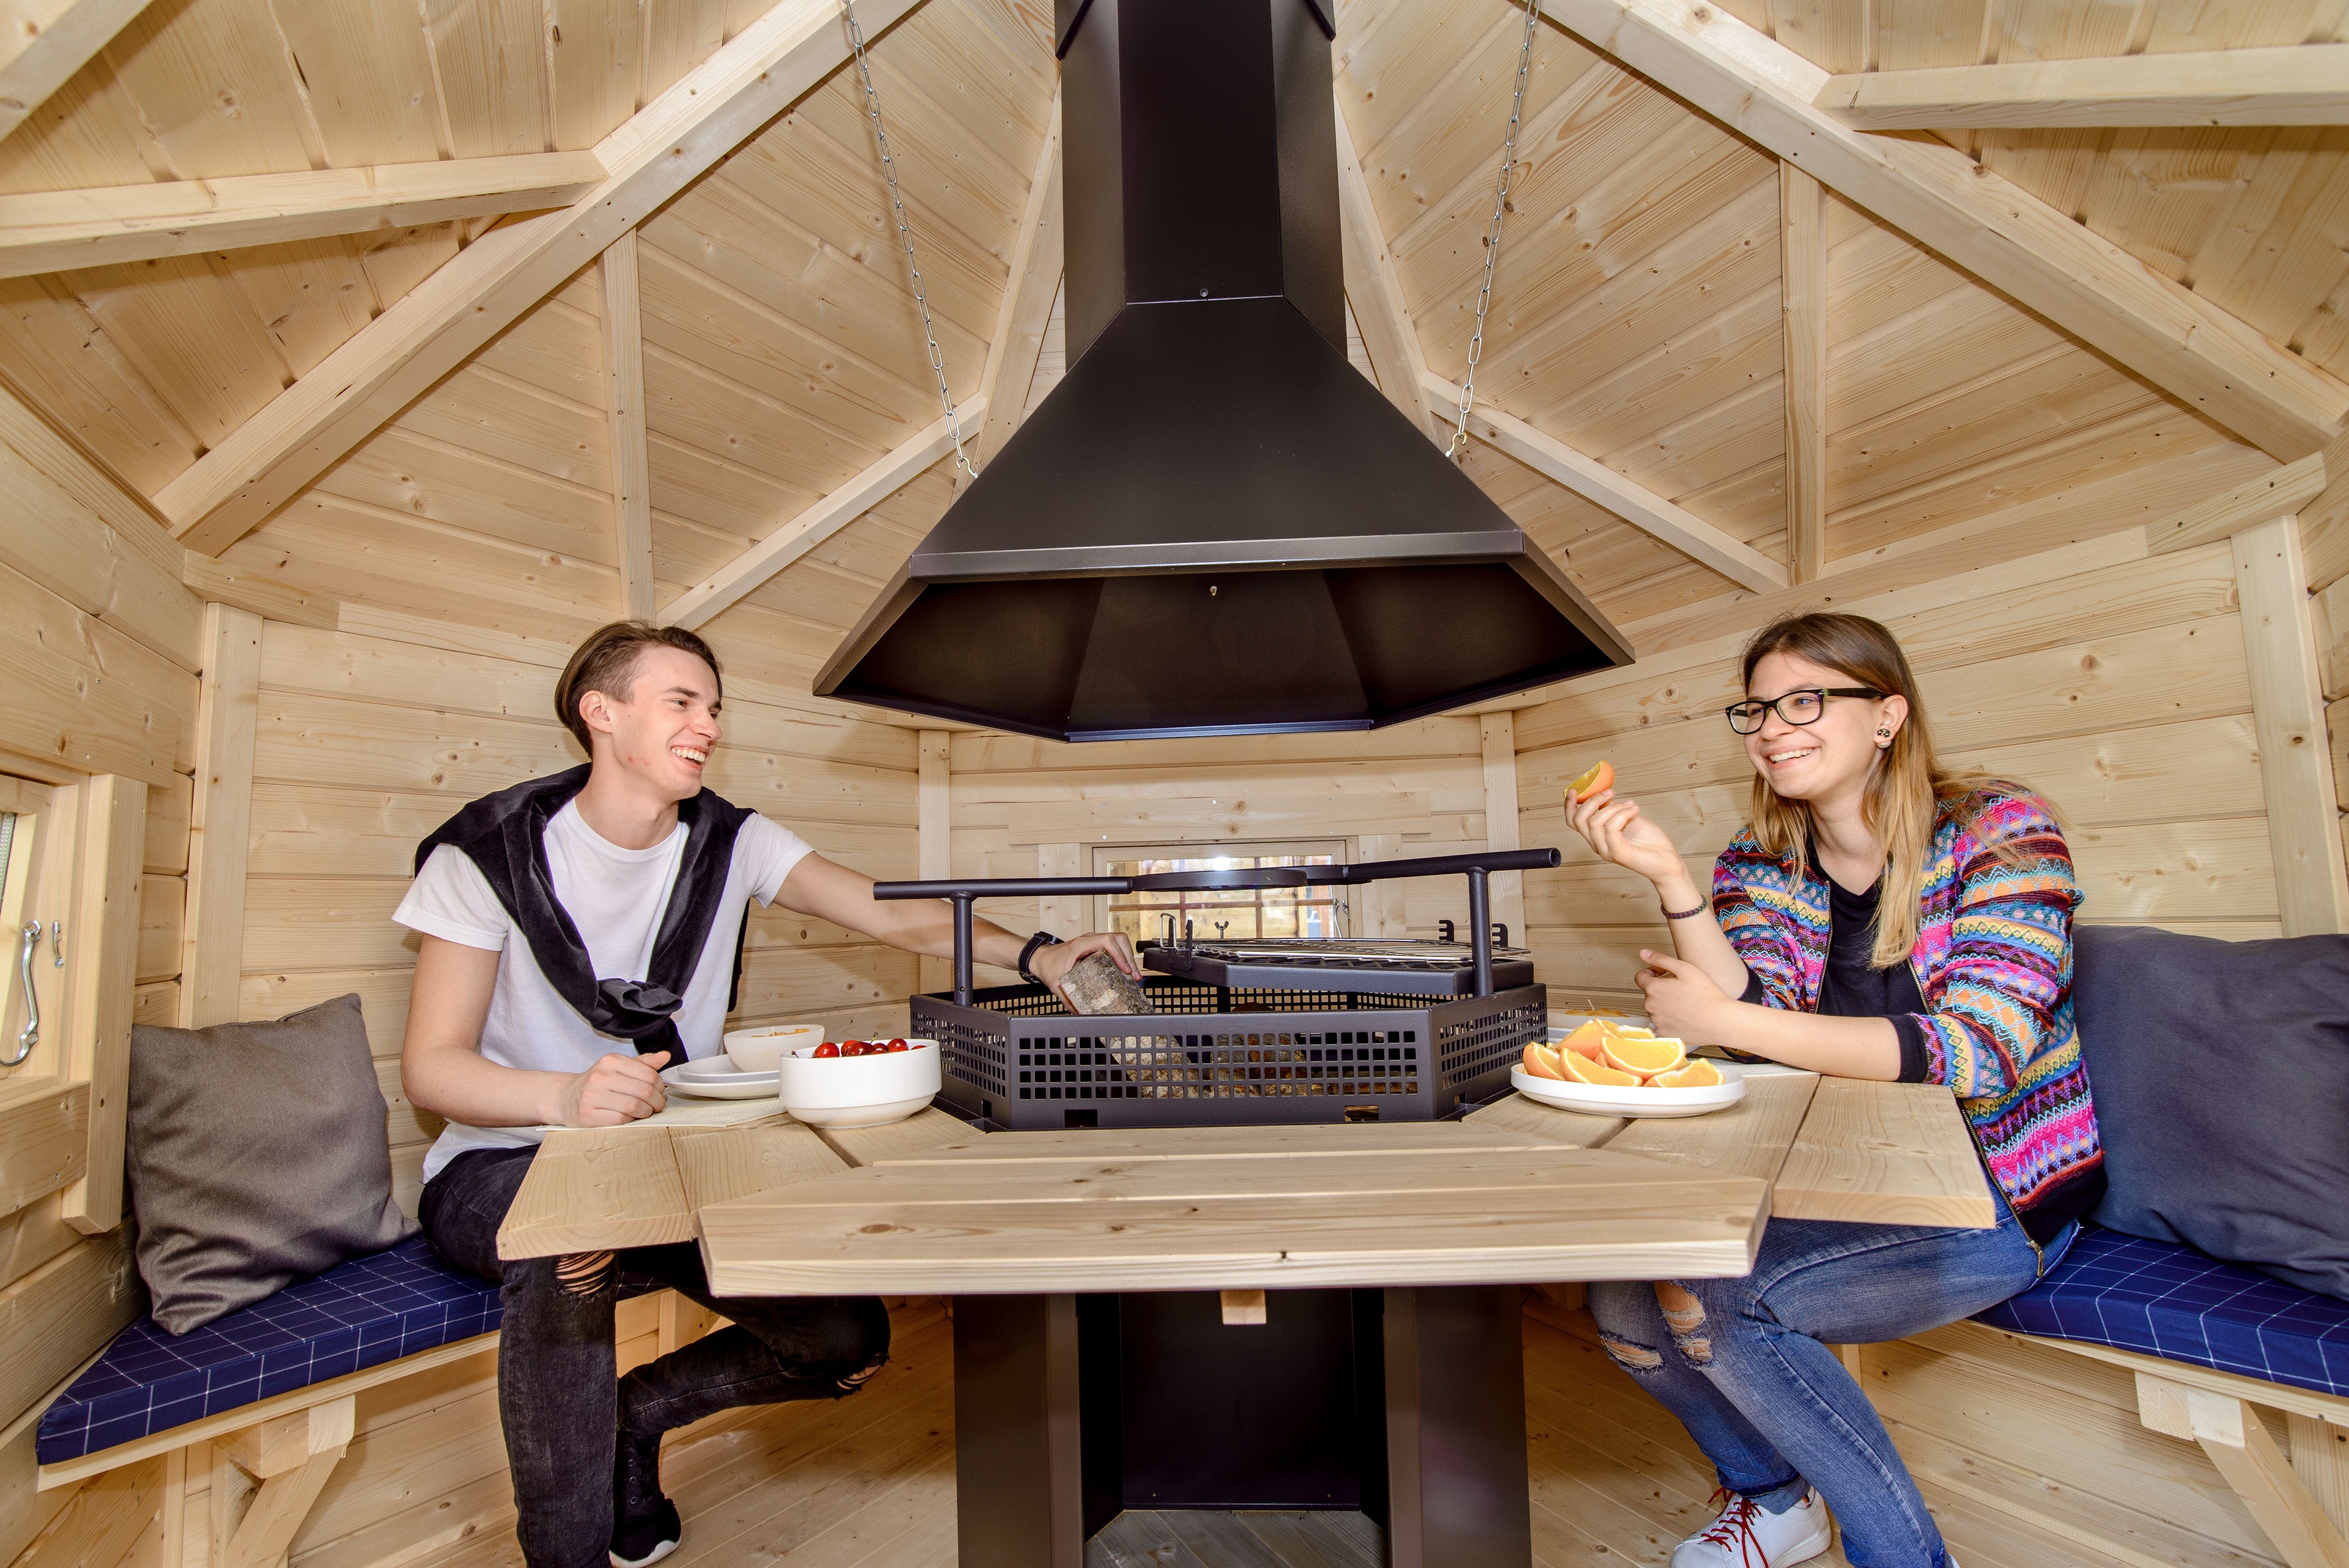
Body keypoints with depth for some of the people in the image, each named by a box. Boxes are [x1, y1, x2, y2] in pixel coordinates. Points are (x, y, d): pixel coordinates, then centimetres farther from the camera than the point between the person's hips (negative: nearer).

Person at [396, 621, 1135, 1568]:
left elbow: (894, 918, -11)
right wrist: (567, 1097, -34)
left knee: (849, 1340, -9)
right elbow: (431, 1067, -13)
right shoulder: (491, 853, -11)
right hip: (502, 1169, -3)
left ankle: (635, 1414, 19)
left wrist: (1035, 955, -27)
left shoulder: (730, 844, -3)